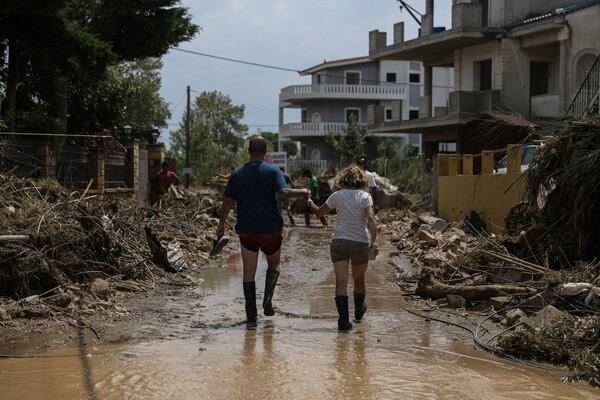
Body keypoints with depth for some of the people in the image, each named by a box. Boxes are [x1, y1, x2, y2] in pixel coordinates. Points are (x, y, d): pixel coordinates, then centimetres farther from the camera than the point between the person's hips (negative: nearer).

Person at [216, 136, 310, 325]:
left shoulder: (237, 173, 4)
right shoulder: (272, 170, -5)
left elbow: (228, 201, 5)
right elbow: (284, 192, -20)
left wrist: (221, 224, 15)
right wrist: (302, 192, -3)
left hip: (246, 229, 2)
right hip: (270, 229, -2)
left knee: (249, 272, 7)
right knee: (274, 263, 20)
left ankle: (251, 314, 3)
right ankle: (267, 298, -2)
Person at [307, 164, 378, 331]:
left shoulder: (337, 195, 1)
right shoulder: (365, 196, -4)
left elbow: (319, 212, 12)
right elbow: (370, 219, -18)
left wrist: (310, 203, 33)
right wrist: (374, 241, -23)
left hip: (339, 242, 0)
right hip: (360, 243, 0)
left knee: (341, 282, -6)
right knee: (359, 280, 21)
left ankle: (344, 319, -20)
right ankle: (359, 311, 44)